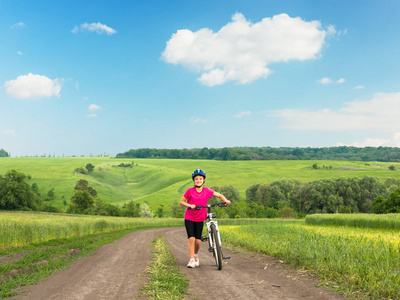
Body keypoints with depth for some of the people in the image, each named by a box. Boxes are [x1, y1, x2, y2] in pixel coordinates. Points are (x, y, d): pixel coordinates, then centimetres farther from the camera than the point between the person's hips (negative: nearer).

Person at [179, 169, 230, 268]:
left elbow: (219, 195, 5)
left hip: (200, 219, 2)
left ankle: (196, 255, 31)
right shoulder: (190, 191, -8)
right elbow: (181, 202, -3)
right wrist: (190, 205, -19)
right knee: (191, 238, -12)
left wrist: (226, 200, -13)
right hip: (189, 218, -2)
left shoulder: (207, 191, -4)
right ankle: (191, 260, -4)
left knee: (198, 240, 4)